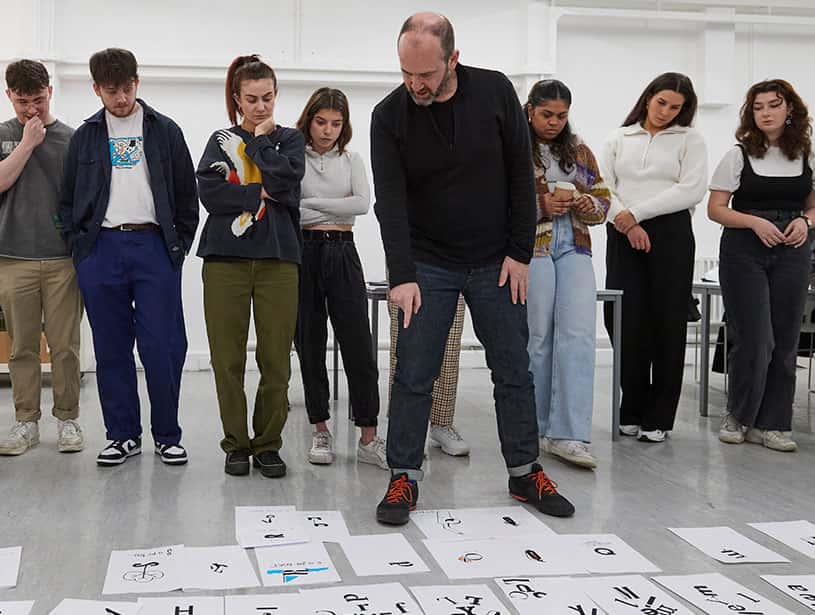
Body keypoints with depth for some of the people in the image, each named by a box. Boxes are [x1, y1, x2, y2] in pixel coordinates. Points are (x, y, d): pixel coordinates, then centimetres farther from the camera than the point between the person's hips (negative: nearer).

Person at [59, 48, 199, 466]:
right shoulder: (85, 137, 11)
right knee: (111, 349, 5)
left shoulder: (165, 131, 7)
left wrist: (179, 244, 0)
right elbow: (68, 199, 14)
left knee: (163, 347, -4)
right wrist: (81, 245, 2)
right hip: (101, 250, 2)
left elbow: (186, 194, 7)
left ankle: (167, 435, 9)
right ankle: (123, 435, 16)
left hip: (154, 247, -2)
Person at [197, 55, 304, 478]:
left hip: (278, 258, 0)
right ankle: (236, 444, 13)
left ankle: (268, 444, 10)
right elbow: (209, 192, -3)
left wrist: (261, 139, 4)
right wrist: (262, 194, -6)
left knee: (276, 360, -3)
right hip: (225, 257, 0)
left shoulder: (289, 138, 14)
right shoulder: (221, 141, 14)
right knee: (228, 359, 0)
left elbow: (285, 181, -7)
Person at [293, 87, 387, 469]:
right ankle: (320, 432, 15)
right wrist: (335, 207, -10)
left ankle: (368, 438, 0)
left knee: (359, 345, -4)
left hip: (342, 254, 2)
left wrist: (311, 204, -9)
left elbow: (362, 203, -6)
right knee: (310, 346, 4)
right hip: (303, 252, -1)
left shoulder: (351, 160, 11)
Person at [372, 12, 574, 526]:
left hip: (496, 262, 1)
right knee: (414, 375, -2)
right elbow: (390, 200, -14)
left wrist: (520, 252, -6)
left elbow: (521, 175, -4)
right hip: (428, 264, -1)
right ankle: (405, 478, 10)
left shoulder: (495, 92, -8)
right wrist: (402, 275, -23)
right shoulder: (390, 116, -10)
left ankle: (526, 473, 20)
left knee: (514, 370, 7)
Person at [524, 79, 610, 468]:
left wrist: (591, 205, -2)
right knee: (538, 338, 1)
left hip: (574, 247, 4)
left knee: (579, 335, -10)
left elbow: (603, 197, 21)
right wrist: (540, 206, -16)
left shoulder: (579, 151, 18)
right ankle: (539, 430, 15)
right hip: (530, 249, -4)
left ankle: (568, 435, -11)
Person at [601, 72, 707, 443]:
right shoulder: (619, 139, 15)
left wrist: (636, 212, -10)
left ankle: (659, 417, 6)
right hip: (623, 236, 2)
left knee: (667, 324, -1)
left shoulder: (689, 140, 8)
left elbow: (691, 190, -5)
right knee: (625, 322, -3)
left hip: (671, 234, -2)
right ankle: (632, 410, 11)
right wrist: (627, 223, -10)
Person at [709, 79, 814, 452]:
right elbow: (715, 209, -1)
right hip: (744, 250, -3)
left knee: (784, 340, 2)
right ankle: (738, 416, 13)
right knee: (755, 339, -8)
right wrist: (756, 222, -15)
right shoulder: (739, 155, 0)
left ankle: (771, 424, 12)